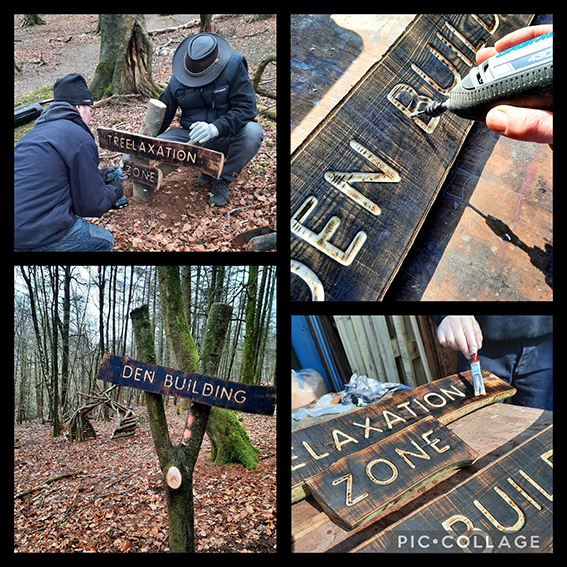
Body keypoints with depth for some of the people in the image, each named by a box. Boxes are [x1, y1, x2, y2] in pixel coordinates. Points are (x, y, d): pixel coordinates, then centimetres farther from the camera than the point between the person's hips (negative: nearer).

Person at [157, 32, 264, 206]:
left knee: (252, 132, -36)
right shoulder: (177, 81, -2)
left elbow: (246, 107, -23)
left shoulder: (234, 67, -13)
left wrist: (216, 128, -40)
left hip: (227, 136, -2)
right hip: (191, 137, 3)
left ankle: (223, 182, -13)